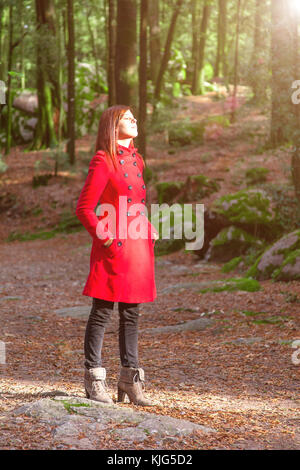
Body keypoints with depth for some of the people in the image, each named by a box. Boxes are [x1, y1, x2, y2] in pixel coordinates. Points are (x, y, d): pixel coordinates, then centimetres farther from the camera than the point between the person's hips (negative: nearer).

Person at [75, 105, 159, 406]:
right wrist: (104, 237, -15)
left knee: (131, 313, 10)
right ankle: (94, 379, 7)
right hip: (115, 247, -7)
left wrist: (149, 230, 13)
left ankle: (130, 378, 17)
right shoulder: (103, 161, -8)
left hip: (139, 246, 7)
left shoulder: (135, 160, 16)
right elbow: (84, 209, -10)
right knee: (102, 312, 0)